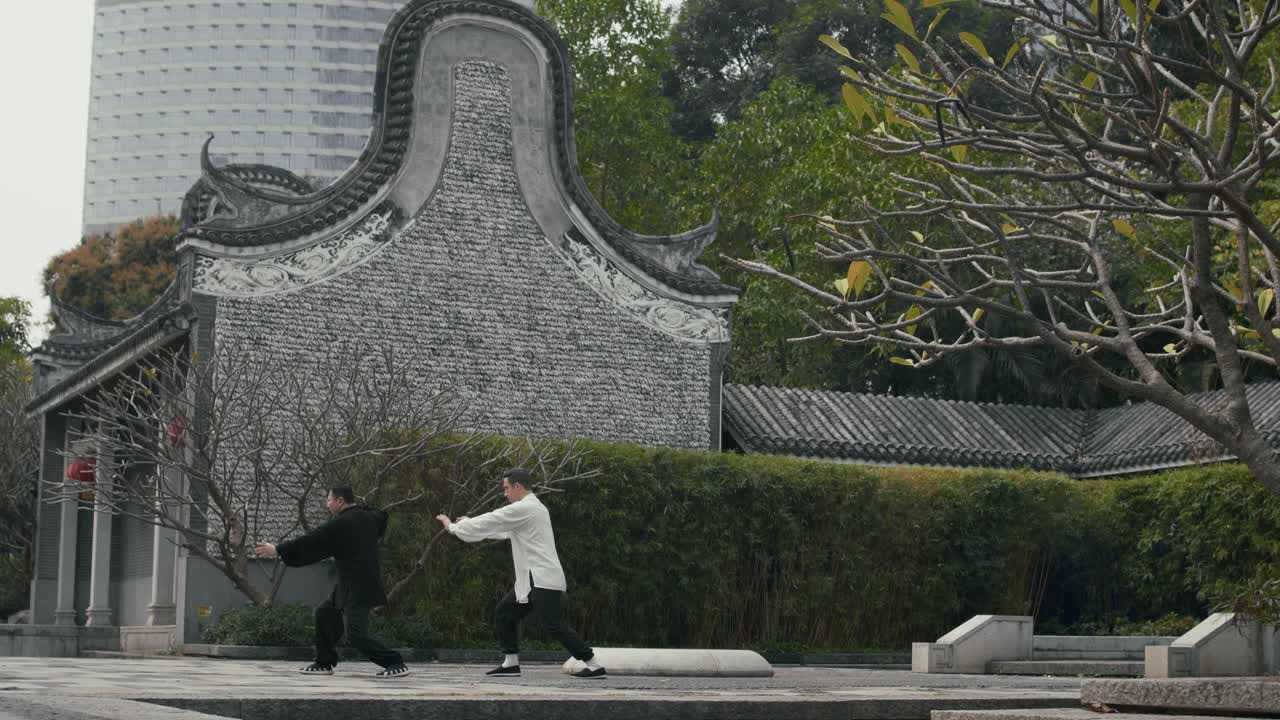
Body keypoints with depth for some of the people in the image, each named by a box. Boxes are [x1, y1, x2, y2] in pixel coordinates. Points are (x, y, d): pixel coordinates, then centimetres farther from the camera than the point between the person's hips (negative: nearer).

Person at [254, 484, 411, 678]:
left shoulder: (342, 523, -16)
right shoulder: (367, 517, 9)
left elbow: (312, 541, -13)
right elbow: (381, 519, 33)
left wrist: (278, 550, -6)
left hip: (358, 589, -10)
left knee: (356, 634, -13)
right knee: (325, 613, 17)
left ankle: (396, 664, -12)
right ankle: (324, 663, 23)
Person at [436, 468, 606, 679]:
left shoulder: (524, 509, -12)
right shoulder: (533, 507, 19)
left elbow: (490, 523, -8)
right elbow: (500, 528, 29)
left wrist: (453, 526, 3)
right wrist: (469, 523, 28)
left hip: (543, 580, -10)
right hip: (532, 580, 10)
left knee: (553, 625, -14)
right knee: (504, 613, 13)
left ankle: (594, 667, -13)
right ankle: (510, 664, 18)